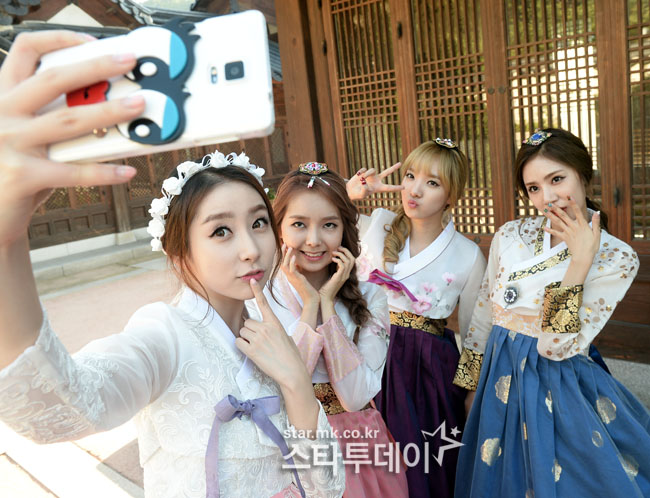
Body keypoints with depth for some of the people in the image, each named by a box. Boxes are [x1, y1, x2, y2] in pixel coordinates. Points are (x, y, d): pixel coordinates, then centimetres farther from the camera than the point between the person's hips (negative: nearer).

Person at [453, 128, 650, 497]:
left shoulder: (617, 258, -14)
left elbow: (556, 346, -22)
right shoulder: (510, 236, -6)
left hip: (560, 391, -3)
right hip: (502, 382, 4)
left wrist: (581, 260, -25)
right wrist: (471, 384, 10)